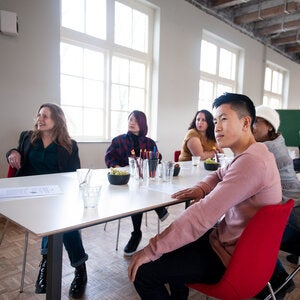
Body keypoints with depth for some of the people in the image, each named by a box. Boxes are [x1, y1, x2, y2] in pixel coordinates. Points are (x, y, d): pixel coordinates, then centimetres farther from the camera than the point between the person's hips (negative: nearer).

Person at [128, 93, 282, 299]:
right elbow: (220, 174, 22)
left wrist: (151, 250, -26)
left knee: (143, 271, -11)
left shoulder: (250, 161, -28)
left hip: (230, 258, -10)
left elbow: (203, 214, -32)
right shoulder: (252, 153, 5)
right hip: (230, 240, 10)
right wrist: (201, 189, -1)